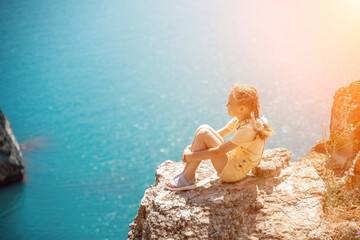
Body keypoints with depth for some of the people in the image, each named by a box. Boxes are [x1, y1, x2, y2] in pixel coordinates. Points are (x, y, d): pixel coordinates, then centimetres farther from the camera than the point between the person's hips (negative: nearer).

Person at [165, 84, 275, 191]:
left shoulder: (248, 129, -27)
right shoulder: (239, 120, 2)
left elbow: (217, 152, -26)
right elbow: (218, 134, 11)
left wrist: (191, 156, -17)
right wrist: (191, 147, 0)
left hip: (234, 172, -9)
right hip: (232, 160, 9)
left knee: (203, 134, -20)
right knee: (203, 128, -2)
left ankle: (187, 180, -10)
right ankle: (186, 173, -2)